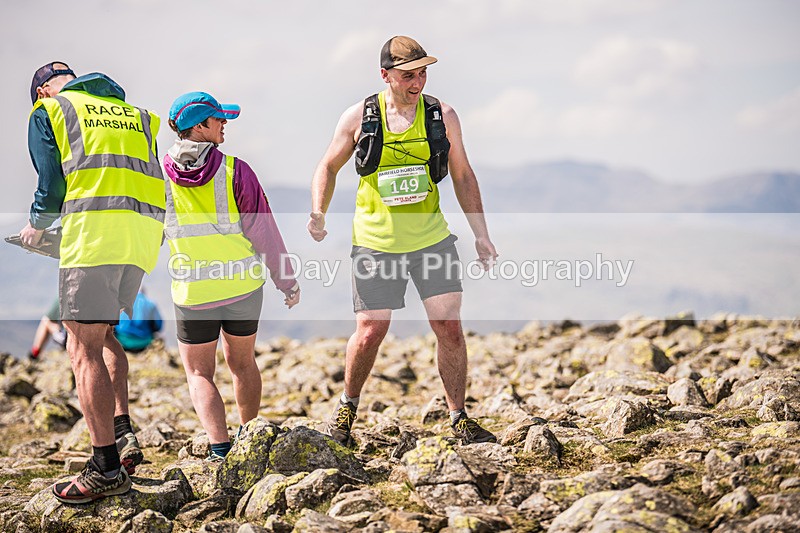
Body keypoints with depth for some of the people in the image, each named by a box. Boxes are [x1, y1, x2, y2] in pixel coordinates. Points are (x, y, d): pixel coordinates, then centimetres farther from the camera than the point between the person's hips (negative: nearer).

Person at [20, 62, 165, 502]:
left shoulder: (47, 112, 12)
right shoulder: (133, 113, 27)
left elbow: (52, 185, 3)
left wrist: (36, 226, 23)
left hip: (94, 229, -6)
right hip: (147, 230, 6)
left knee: (84, 348, -4)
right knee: (103, 334, 20)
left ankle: (107, 469, -9)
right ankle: (124, 437, 10)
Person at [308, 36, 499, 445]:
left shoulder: (442, 116, -1)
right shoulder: (359, 118, -5)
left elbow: (463, 177, 8)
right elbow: (328, 168, 7)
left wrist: (481, 235, 5)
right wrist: (318, 214, -10)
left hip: (431, 238, 1)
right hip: (375, 242, -1)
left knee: (449, 326, -4)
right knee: (370, 333, -1)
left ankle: (459, 419, 9)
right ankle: (347, 408, 24)